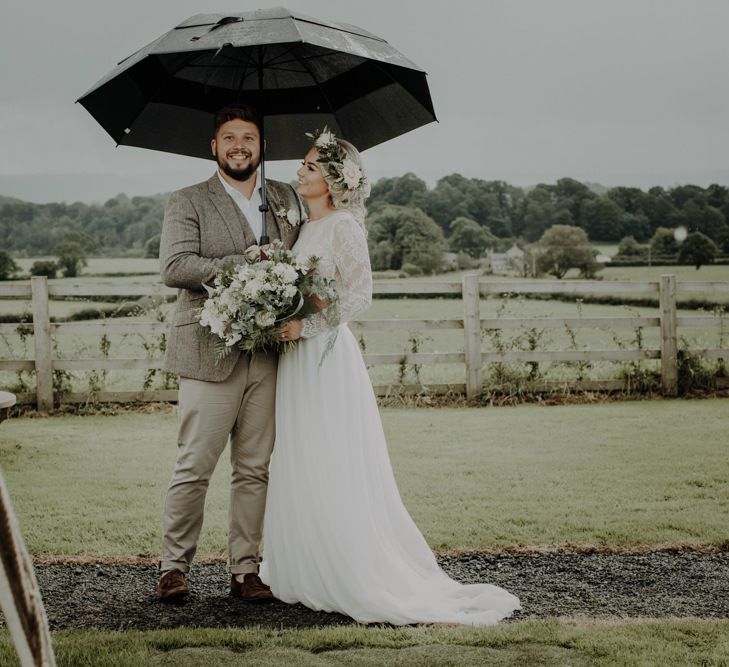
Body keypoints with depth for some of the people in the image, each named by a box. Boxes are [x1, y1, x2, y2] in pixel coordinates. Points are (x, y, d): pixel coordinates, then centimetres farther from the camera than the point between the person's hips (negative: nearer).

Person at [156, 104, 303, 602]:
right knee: (194, 467, -2)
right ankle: (175, 567, 10)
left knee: (255, 469, 7)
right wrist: (243, 265, -19)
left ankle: (245, 570, 14)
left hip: (268, 353, 4)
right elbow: (174, 266, -11)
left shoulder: (287, 199, 15)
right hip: (211, 354, -4)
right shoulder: (187, 203, 3)